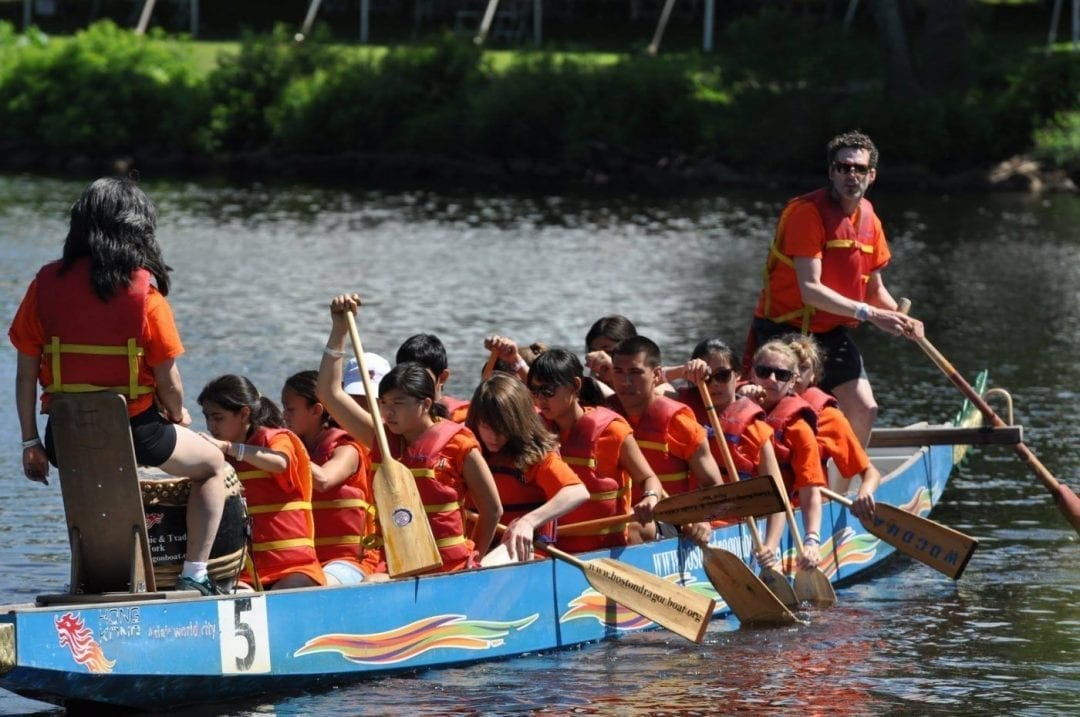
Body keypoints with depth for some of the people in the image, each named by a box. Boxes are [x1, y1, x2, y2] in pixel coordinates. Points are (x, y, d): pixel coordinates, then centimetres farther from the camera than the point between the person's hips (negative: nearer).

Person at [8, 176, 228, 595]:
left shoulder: (46, 284, -3)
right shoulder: (143, 291, -12)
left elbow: (25, 375, -1)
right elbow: (168, 381, -8)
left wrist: (30, 443, 10)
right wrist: (178, 417, 14)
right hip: (134, 429, -3)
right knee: (213, 466, 24)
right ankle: (194, 574, 18)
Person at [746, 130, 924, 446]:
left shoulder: (869, 220, 4)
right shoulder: (808, 212, -21)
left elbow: (875, 290, 12)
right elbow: (810, 289, -28)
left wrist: (902, 320, -8)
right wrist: (867, 313, -32)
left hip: (831, 331, 7)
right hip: (784, 327, -7)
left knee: (864, 410, 1)